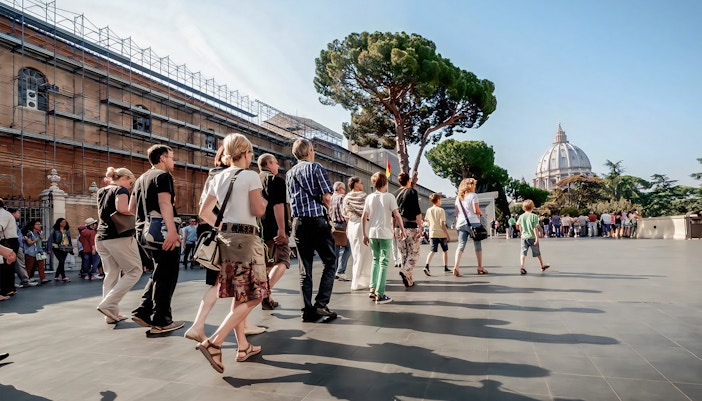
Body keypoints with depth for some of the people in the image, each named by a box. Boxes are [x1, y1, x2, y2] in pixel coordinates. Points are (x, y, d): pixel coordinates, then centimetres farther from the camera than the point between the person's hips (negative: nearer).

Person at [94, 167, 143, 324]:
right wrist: (135, 213, -7)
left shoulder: (102, 191, 19)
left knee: (111, 274, 10)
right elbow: (122, 209, -24)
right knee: (134, 271, -1)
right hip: (119, 236, -9)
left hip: (101, 237, 9)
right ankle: (107, 304, -10)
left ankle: (112, 314, 11)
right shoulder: (121, 190, -6)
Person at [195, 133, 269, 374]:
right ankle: (214, 343, -13)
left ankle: (243, 347, 22)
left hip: (225, 238, 8)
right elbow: (258, 211, -11)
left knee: (238, 296, 15)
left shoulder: (218, 178, 11)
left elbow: (204, 212, 13)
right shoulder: (250, 176, -8)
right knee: (251, 297, -2)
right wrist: (264, 202, 9)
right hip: (246, 238, -8)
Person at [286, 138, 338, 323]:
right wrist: (325, 211, 7)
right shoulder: (316, 168, -3)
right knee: (330, 262, 5)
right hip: (317, 220, -5)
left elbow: (292, 199, 16)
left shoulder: (289, 174, 15)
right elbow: (327, 197, -9)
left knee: (304, 268, 8)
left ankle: (308, 310, 9)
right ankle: (320, 305, -4)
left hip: (298, 222, 6)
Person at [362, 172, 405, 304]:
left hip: (372, 233, 4)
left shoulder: (369, 197, 4)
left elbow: (364, 217, 3)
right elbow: (396, 215, -10)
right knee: (384, 262, 1)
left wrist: (365, 234, 10)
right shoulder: (389, 197, -6)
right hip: (385, 233, -4)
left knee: (375, 260, 18)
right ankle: (380, 294, -1)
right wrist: (402, 230, 0)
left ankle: (373, 289, 13)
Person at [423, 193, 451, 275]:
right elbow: (442, 224, -16)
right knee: (445, 251, 16)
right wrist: (448, 235, -13)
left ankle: (427, 266, -22)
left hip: (432, 234, 4)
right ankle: (446, 267, 23)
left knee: (433, 251, 0)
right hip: (442, 234, -3)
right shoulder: (441, 210, -10)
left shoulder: (429, 210, 5)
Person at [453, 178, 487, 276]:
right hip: (473, 222, -4)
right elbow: (476, 210, -9)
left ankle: (456, 266, -20)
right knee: (478, 245, 9)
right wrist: (481, 213, 9)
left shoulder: (458, 197, 15)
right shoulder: (473, 195, -3)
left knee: (461, 245, -2)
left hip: (461, 223, 5)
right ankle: (480, 267, 17)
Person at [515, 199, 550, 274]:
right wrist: (537, 238, -11)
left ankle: (522, 268, -13)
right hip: (532, 237, -2)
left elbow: (519, 227, 6)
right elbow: (535, 228, -14)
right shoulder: (534, 216, -11)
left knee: (523, 253, 0)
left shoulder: (521, 216, 0)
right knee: (537, 253, 15)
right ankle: (542, 266, 33)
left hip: (524, 237, 2)